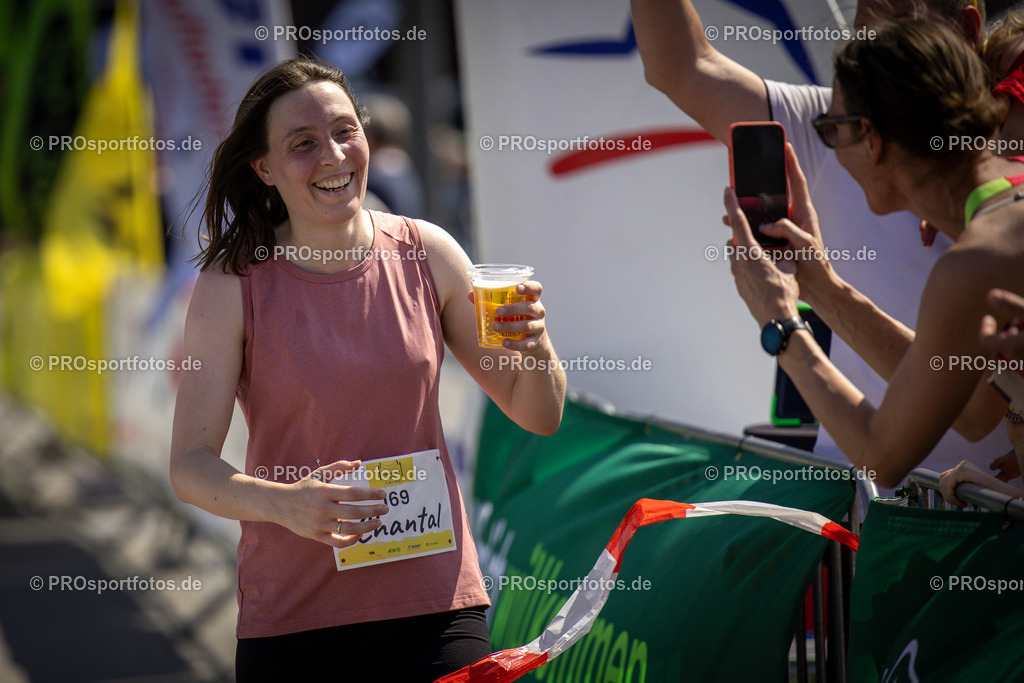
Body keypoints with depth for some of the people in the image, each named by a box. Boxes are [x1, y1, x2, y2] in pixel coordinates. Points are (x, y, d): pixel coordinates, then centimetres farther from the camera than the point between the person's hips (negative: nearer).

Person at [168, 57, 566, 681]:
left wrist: (536, 349, -14)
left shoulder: (426, 255, 0)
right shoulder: (231, 284, -6)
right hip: (293, 622, -1)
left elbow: (539, 416, 7)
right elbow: (191, 466, -9)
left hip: (435, 603, 2)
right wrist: (285, 503, -27)